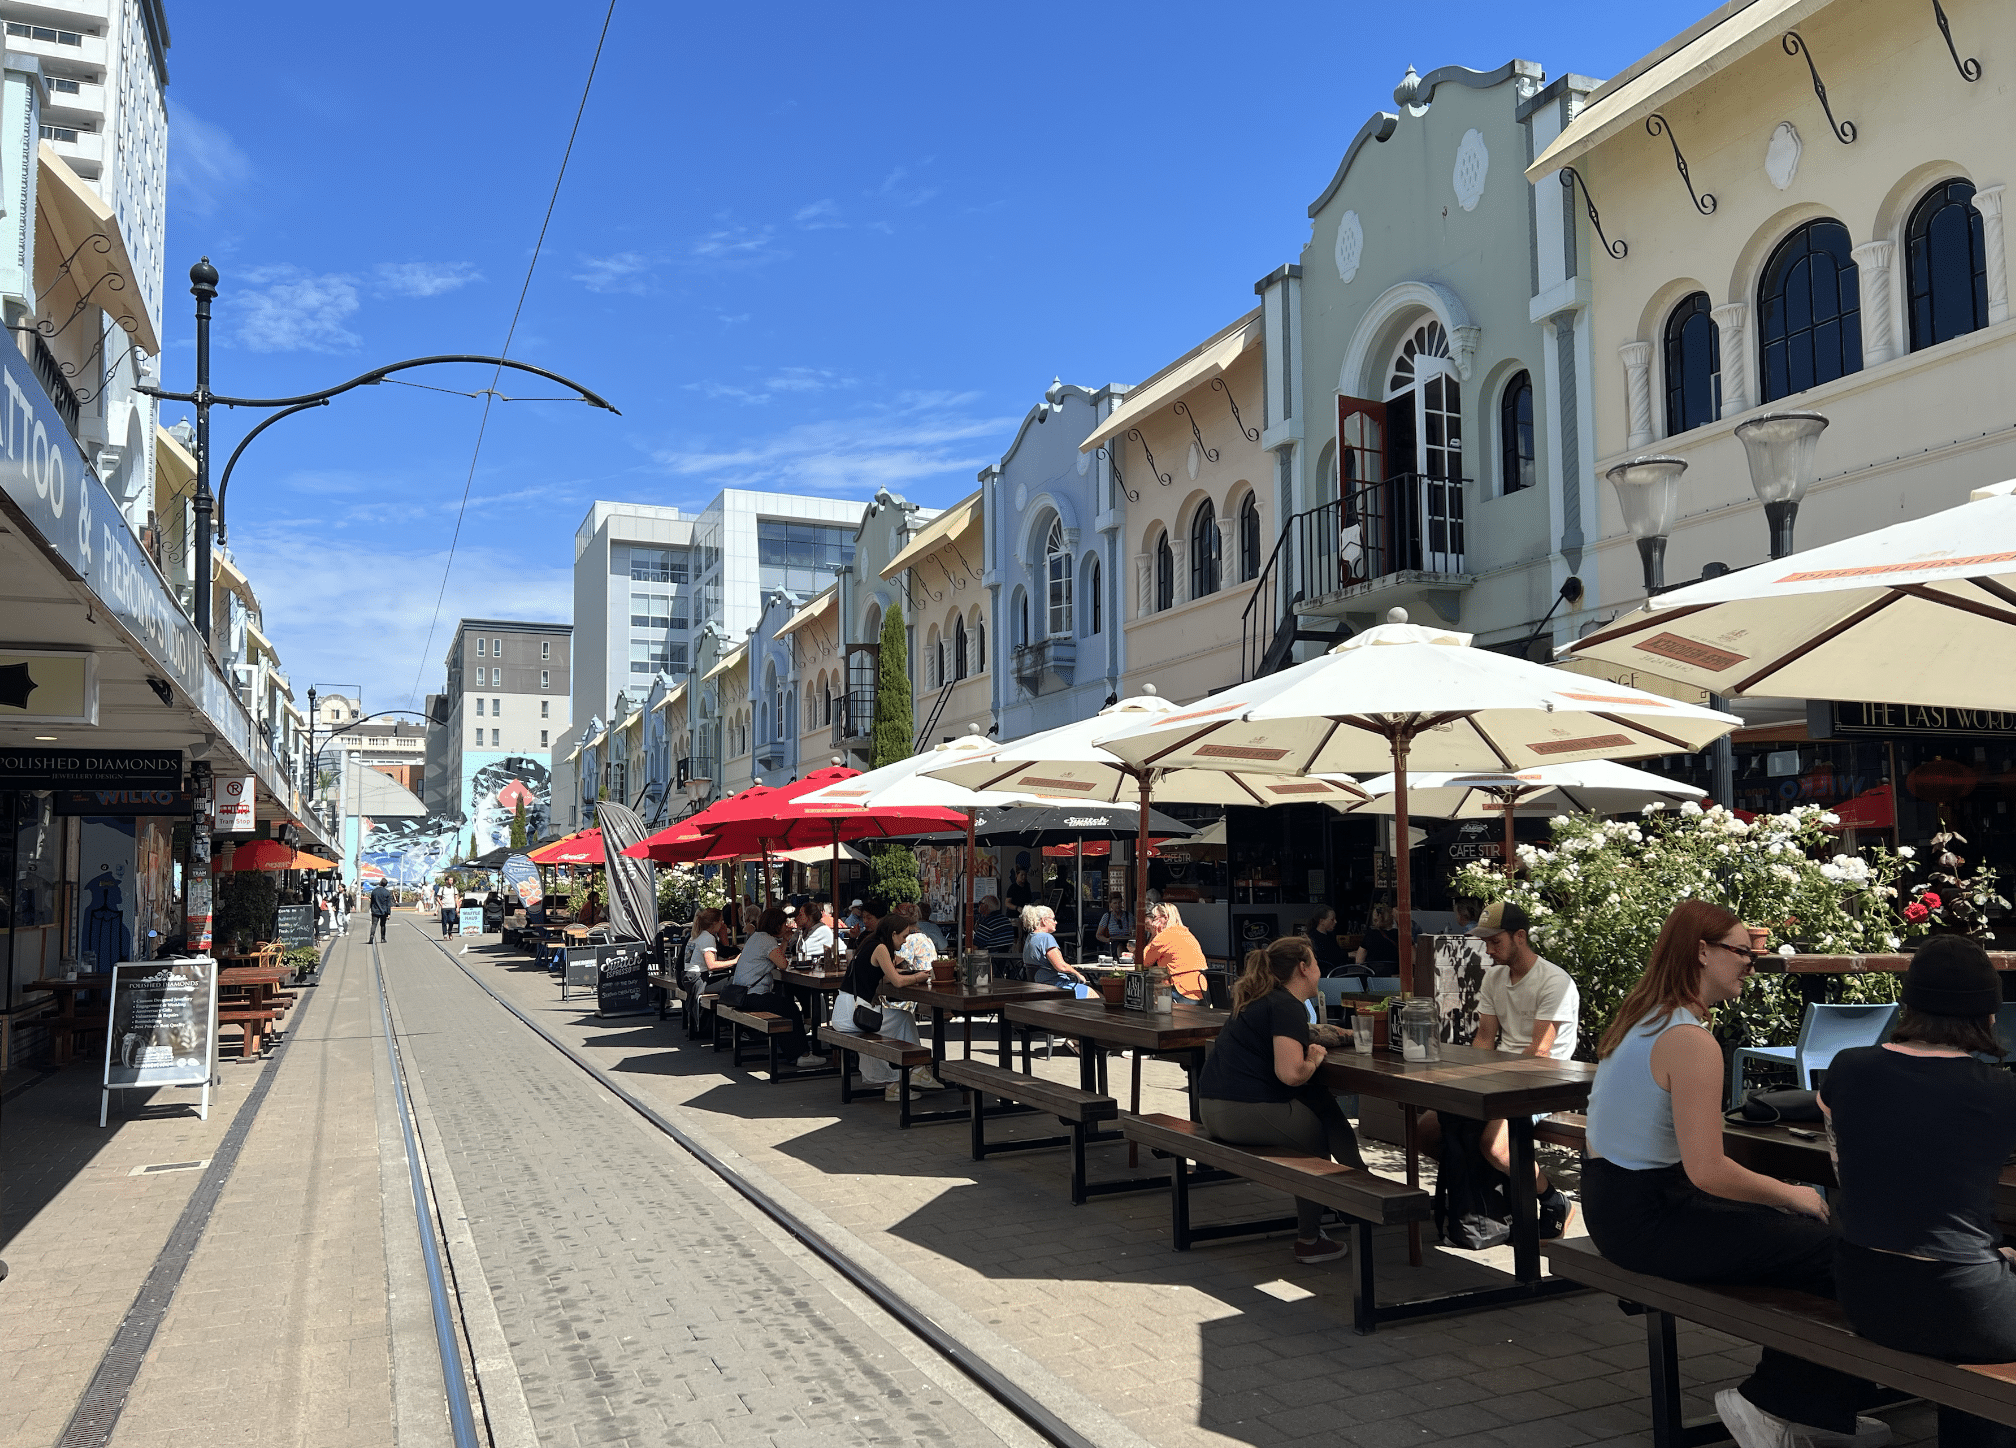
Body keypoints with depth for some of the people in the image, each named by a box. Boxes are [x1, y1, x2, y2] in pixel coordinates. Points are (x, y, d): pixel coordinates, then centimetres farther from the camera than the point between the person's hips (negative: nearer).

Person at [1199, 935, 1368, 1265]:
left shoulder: (1260, 1000, 17)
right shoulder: (1288, 1006, -12)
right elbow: (1290, 1073, -24)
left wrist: (1310, 1045, 18)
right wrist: (1314, 1058, -3)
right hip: (1247, 1112, -9)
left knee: (1321, 1103, 15)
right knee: (1322, 1131, 8)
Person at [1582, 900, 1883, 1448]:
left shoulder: (1639, 1018, 9)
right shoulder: (1690, 1041, -22)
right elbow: (1707, 1171, -24)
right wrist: (1790, 1194, -7)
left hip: (1611, 1200, 10)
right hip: (1647, 1222, -10)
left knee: (1803, 1229, 15)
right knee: (1832, 1250, -5)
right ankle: (1771, 1401, 11)